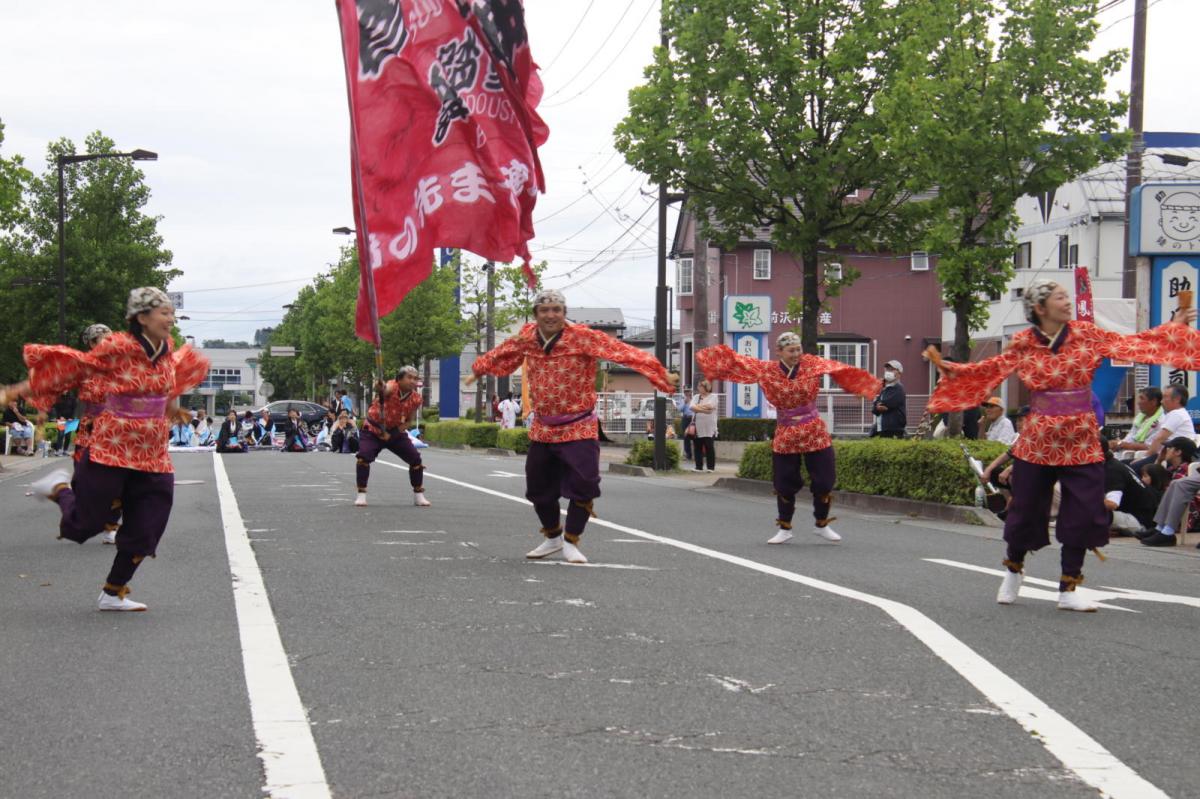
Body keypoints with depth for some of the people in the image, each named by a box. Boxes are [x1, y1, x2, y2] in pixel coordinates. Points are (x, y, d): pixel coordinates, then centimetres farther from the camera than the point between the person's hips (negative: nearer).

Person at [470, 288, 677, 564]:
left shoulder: (582, 337, -17)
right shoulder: (527, 338, -2)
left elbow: (623, 352, -26)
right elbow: (500, 355, 19)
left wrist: (659, 374, -35)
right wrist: (478, 370, 33)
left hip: (578, 427, -5)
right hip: (542, 428, 5)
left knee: (583, 486, -11)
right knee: (538, 487, 14)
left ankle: (570, 542, 9)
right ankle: (552, 536, 37)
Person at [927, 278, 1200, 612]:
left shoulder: (1087, 335, -1)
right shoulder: (1024, 343, -1)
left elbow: (1133, 344, -2)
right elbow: (995, 367, 13)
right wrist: (955, 370, 9)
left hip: (1081, 440, 1)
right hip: (1038, 439, -1)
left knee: (1084, 512, -3)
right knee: (1026, 509, 6)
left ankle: (1068, 590, 10)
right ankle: (1013, 569, 34)